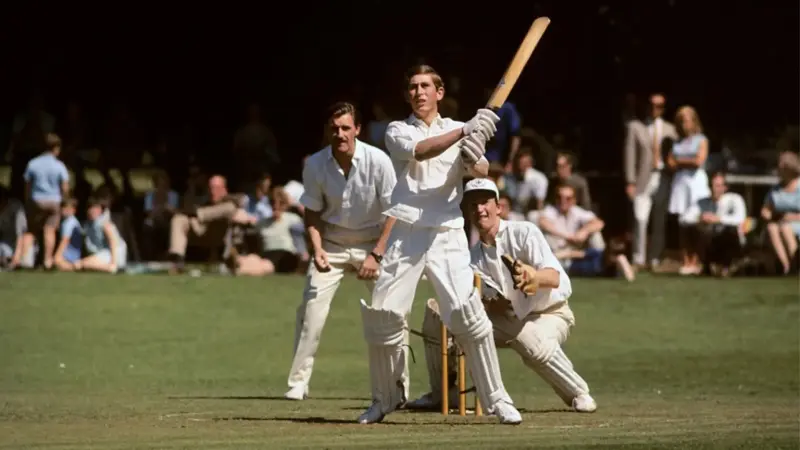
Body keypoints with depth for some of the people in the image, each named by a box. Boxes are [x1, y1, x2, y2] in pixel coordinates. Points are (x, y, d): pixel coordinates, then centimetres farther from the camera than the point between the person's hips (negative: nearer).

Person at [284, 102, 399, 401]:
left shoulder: (378, 161, -19)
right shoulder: (315, 165, -12)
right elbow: (312, 213, 0)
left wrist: (376, 255, -21)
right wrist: (317, 250, -15)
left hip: (373, 243, -1)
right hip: (331, 243, 1)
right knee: (311, 308, -9)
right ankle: (298, 383, -2)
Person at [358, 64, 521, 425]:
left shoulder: (460, 131, 10)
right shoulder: (398, 131, 6)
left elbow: (481, 173, -7)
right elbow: (420, 151, -16)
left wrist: (474, 158, -31)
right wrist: (465, 130, -30)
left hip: (448, 235, -1)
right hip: (406, 235, 1)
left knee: (468, 312, -15)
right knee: (382, 315, -1)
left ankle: (496, 399, -9)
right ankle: (386, 398, 18)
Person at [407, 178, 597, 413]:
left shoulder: (524, 232, -13)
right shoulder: (473, 257, 2)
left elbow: (555, 278, -27)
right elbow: (492, 304, -7)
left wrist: (534, 276, -50)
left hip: (548, 314, -6)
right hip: (509, 321, 6)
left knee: (534, 343, -42)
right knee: (435, 310, -4)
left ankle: (578, 394, -16)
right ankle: (442, 393, 6)